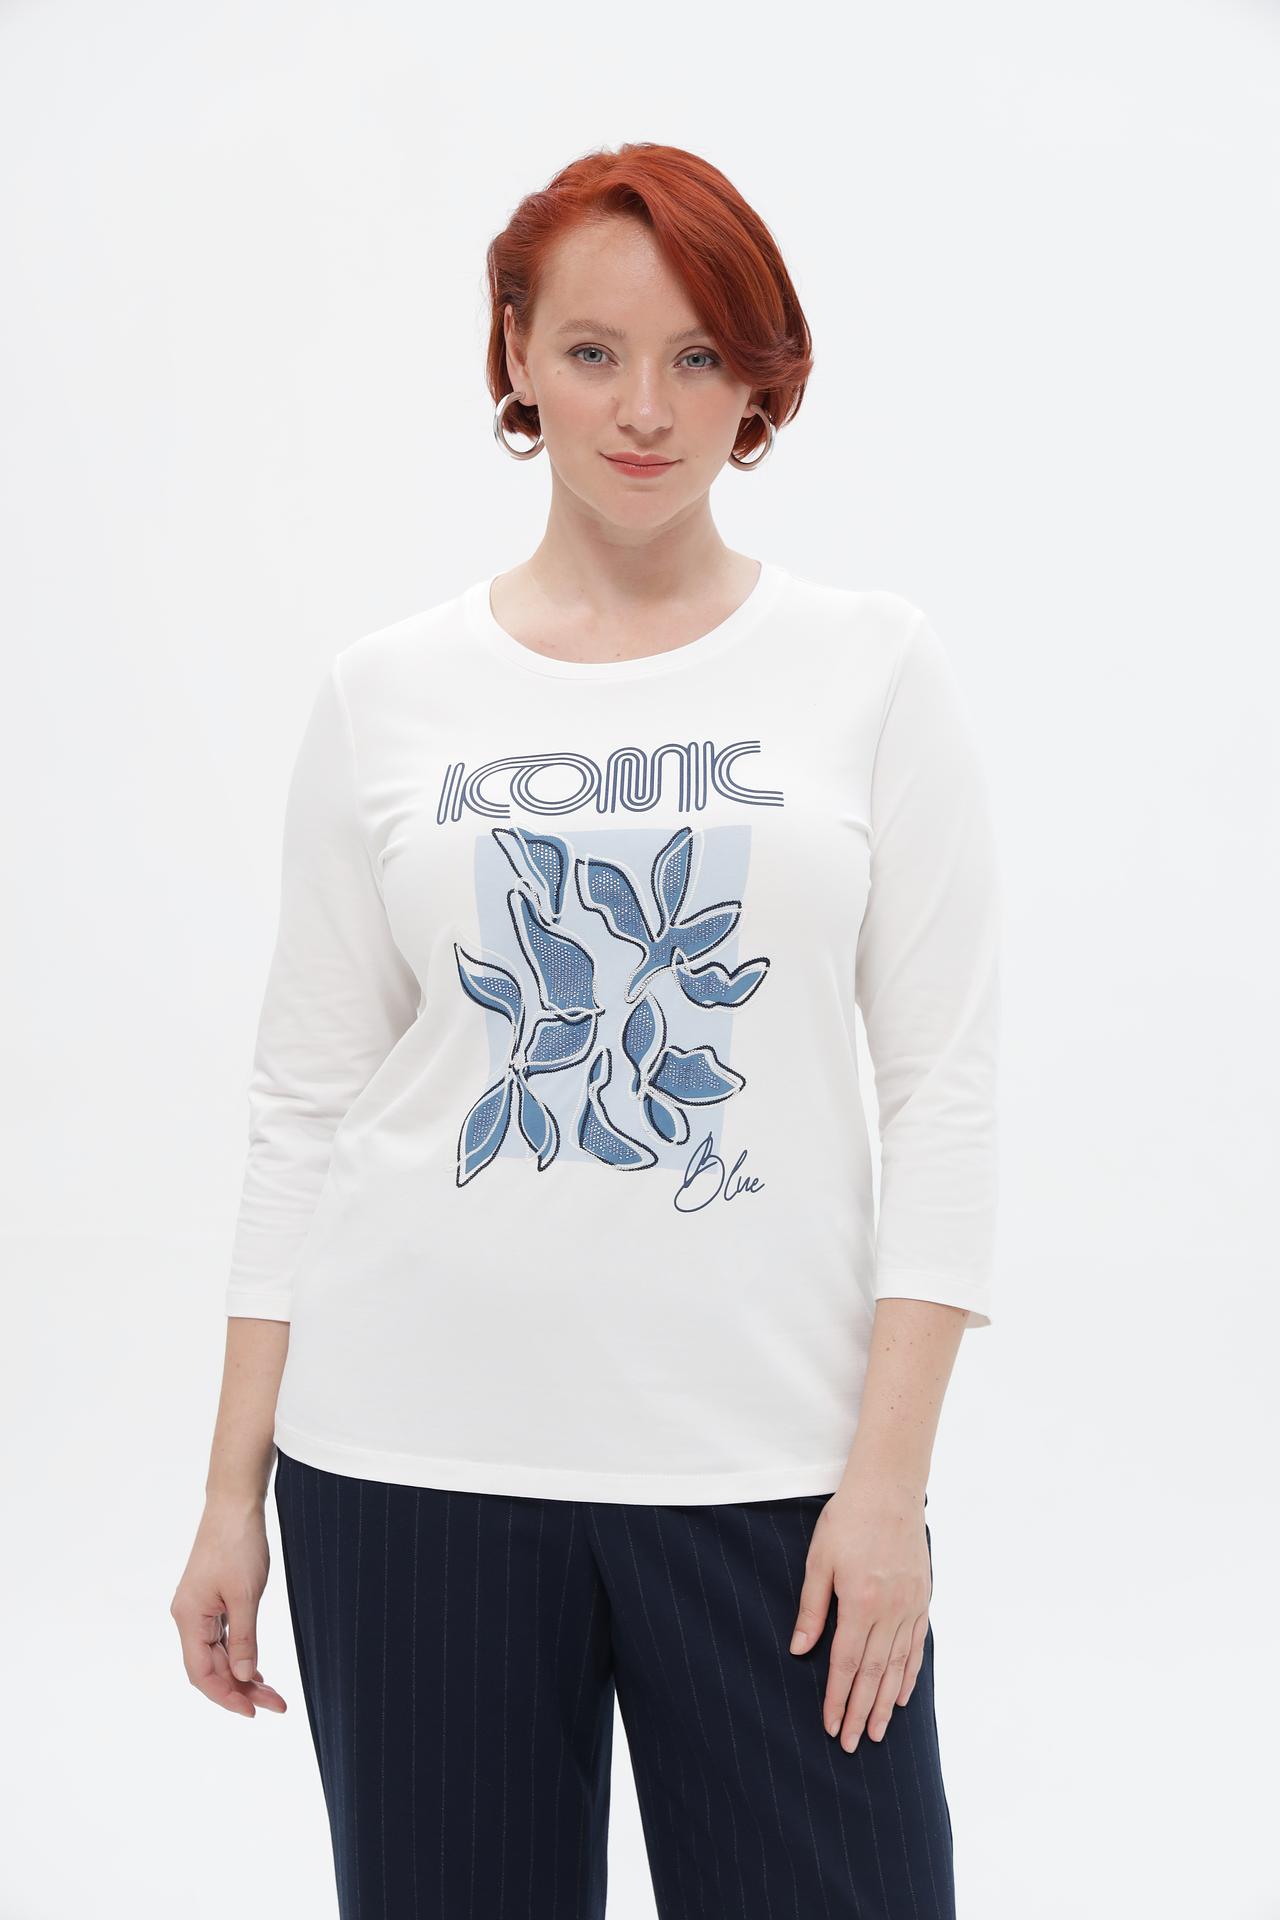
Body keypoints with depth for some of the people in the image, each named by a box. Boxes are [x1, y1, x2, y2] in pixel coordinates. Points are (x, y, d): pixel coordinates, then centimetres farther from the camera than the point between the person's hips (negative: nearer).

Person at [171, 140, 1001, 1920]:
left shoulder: (875, 667, 2)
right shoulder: (390, 692, 5)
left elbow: (946, 1090, -1)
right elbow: (306, 1105, 7)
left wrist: (890, 1476, -8)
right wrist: (235, 1489, 4)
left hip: (768, 1468, -1)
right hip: (416, 1452, 1)